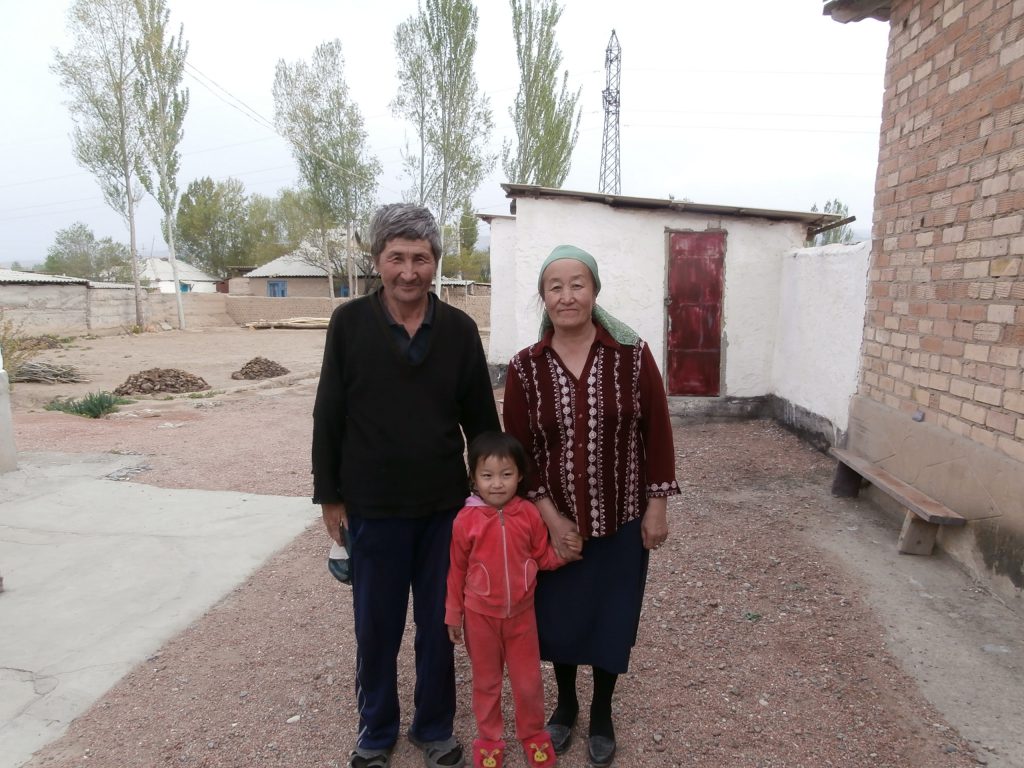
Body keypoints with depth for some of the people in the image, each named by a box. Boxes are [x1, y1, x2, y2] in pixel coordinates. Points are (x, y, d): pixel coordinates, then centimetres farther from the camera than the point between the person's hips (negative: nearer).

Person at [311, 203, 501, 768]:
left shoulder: (458, 329, -2)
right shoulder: (350, 323, -6)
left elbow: (481, 419, 4)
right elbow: (328, 416, -1)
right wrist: (329, 496, -1)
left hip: (445, 507, 2)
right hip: (372, 508, -1)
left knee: (439, 624, 15)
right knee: (376, 627, 15)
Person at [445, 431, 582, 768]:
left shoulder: (530, 514, -12)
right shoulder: (465, 520, -16)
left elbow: (542, 557, 1)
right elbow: (457, 570, -6)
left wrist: (565, 551, -18)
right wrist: (453, 614, 0)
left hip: (522, 613, 1)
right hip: (480, 616, -1)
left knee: (528, 681, 16)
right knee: (486, 682, 18)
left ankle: (533, 734, 41)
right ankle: (488, 740, 40)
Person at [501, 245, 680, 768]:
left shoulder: (632, 356, -10)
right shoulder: (524, 367, -7)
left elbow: (657, 433, -4)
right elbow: (518, 450, -5)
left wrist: (657, 506, -4)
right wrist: (550, 518, -10)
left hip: (622, 521, -1)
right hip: (555, 523, 1)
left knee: (610, 619, 15)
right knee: (557, 617, 17)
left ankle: (602, 714, 41)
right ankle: (565, 703, 46)